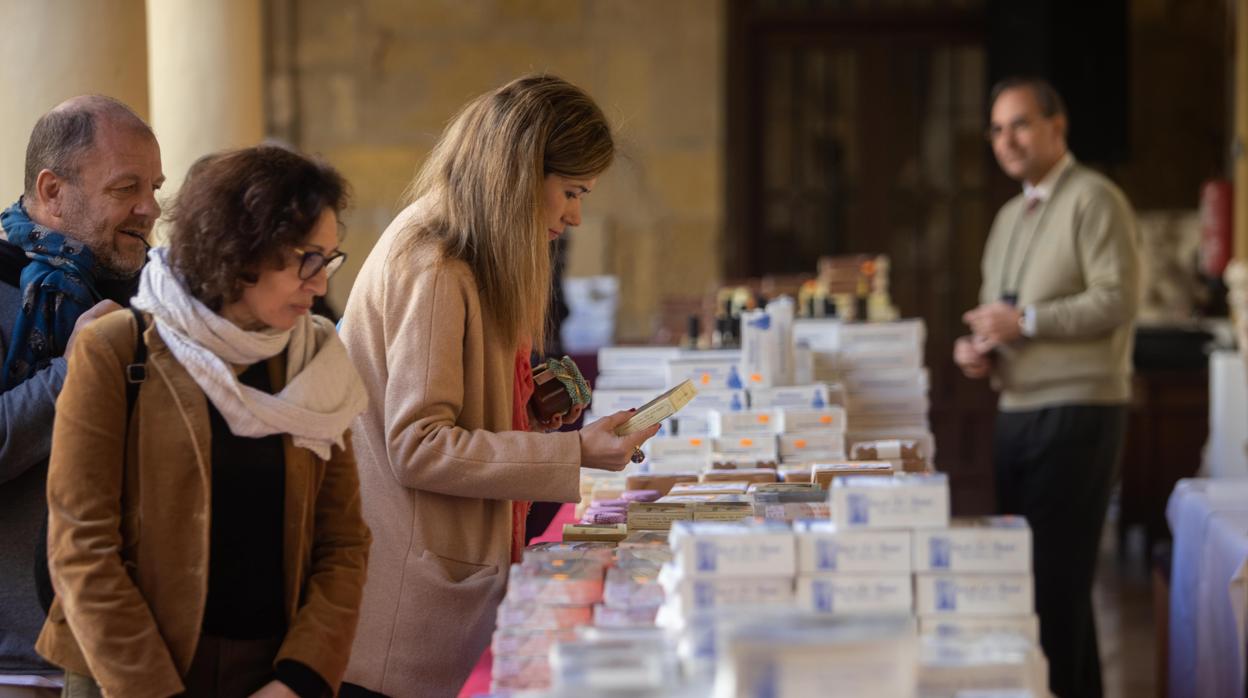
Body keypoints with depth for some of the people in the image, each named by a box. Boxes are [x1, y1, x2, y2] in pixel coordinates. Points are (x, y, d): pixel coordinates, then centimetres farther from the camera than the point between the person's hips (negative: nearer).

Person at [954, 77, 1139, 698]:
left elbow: (1118, 298, -17)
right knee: (1025, 566, 12)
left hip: (1075, 413, -9)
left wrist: (1026, 321, -20)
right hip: (1016, 410, 9)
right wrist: (978, 347, 4)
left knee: (1056, 574, -8)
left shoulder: (1093, 200, -8)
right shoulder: (1010, 215, 18)